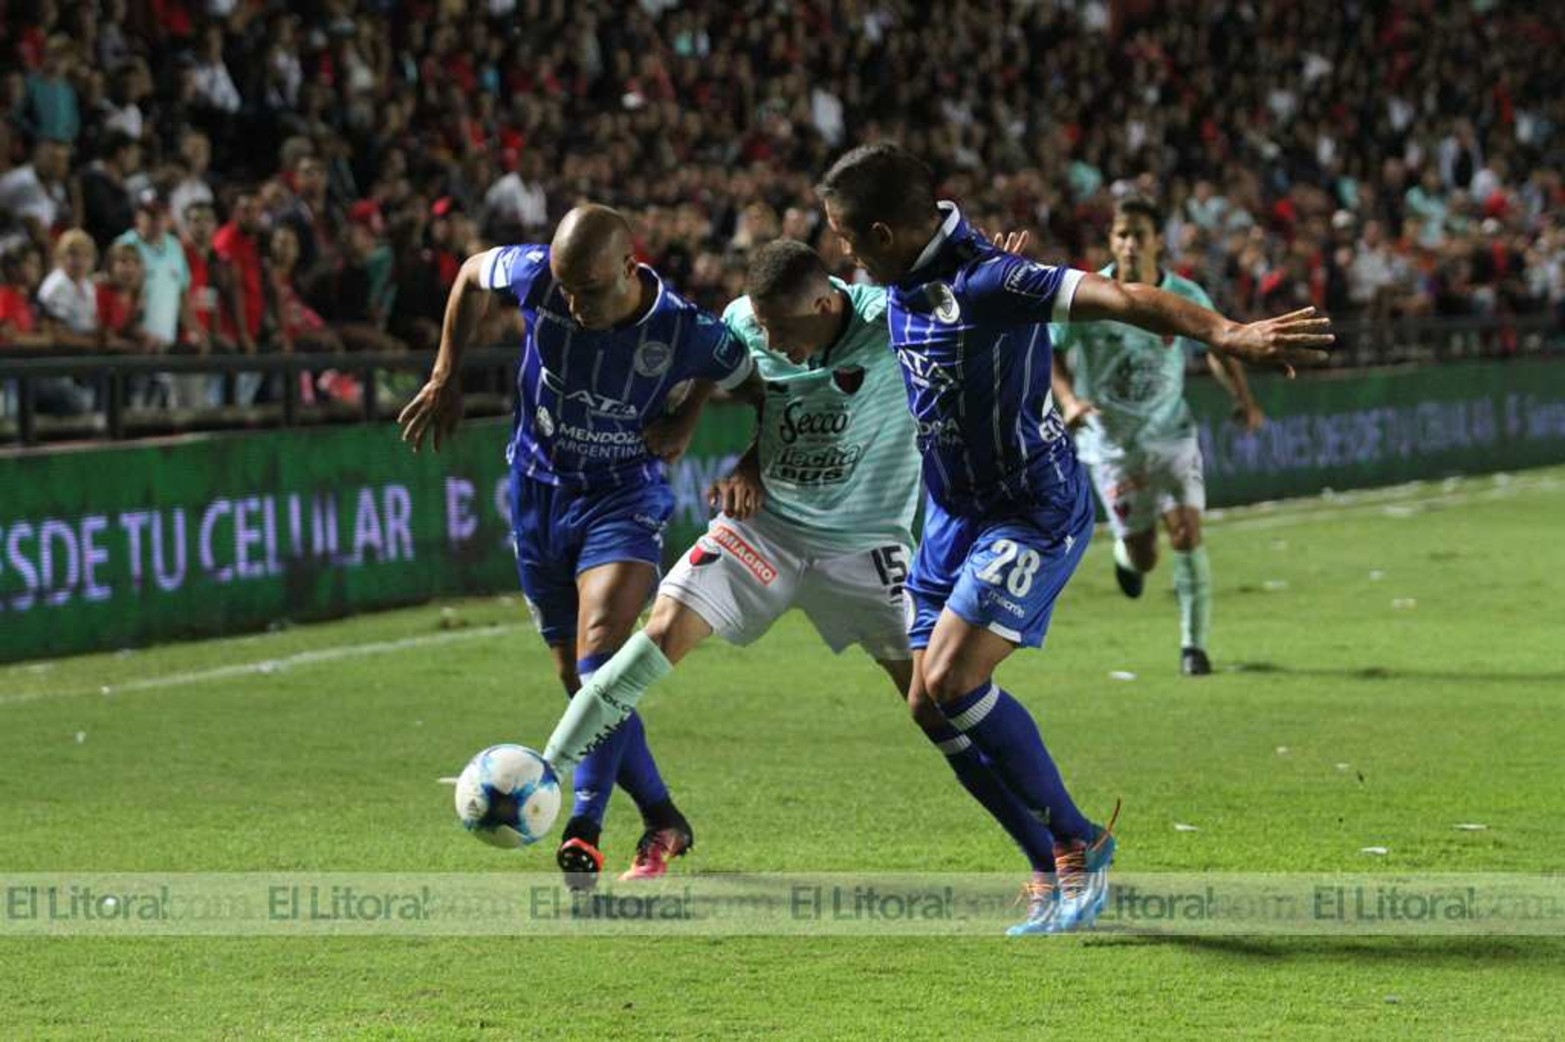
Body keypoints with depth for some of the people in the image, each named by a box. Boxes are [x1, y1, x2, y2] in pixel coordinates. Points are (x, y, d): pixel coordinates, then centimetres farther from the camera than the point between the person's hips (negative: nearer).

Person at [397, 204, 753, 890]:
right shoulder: (535, 276, -18)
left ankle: (583, 832, -30)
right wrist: (447, 377, 5)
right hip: (539, 493, 4)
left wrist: (686, 421, -11)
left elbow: (757, 382, 1)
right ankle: (663, 820, 25)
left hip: (625, 497, -4)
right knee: (579, 681, 8)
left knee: (600, 653, -26)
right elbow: (472, 273, 7)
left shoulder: (683, 331, -21)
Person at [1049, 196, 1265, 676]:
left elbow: (1216, 349, 9)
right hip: (1110, 440, -1)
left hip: (1172, 433, 1)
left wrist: (1244, 398, -6)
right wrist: (1069, 399, -23)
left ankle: (1194, 645, -1)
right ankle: (1127, 550, 42)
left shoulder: (1187, 298, -7)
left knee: (1187, 532, -15)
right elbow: (1050, 352, -5)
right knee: (1143, 560, 1)